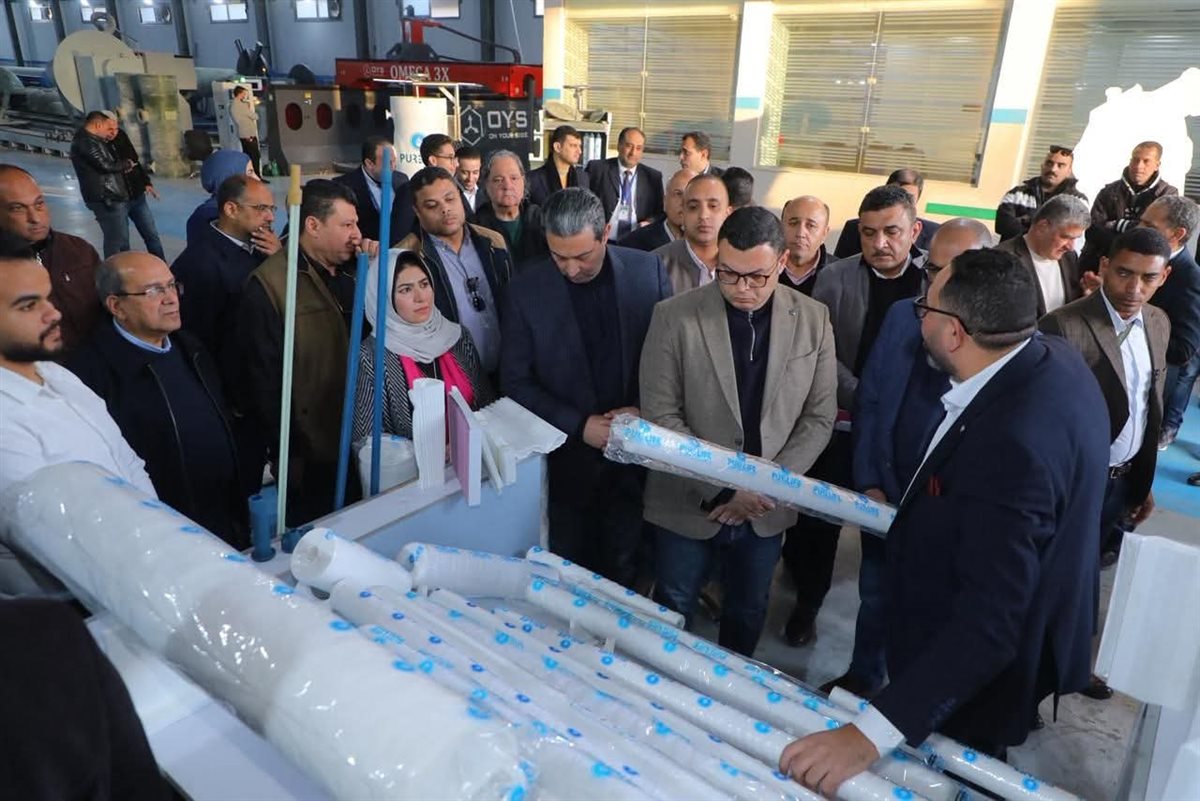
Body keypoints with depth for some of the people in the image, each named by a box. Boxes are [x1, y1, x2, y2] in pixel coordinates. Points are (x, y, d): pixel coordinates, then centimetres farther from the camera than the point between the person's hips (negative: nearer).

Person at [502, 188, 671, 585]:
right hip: (569, 453, -1)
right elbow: (516, 381, -5)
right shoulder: (525, 291, -9)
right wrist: (579, 425, -13)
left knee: (623, 567, 14)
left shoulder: (648, 270, -6)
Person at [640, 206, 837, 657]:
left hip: (766, 508, 3)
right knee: (671, 613, 15)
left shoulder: (813, 320, -4)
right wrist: (721, 489, -18)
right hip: (688, 504, -2)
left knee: (748, 614, 21)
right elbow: (660, 416, -13)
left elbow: (819, 417, -1)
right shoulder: (674, 317, -13)